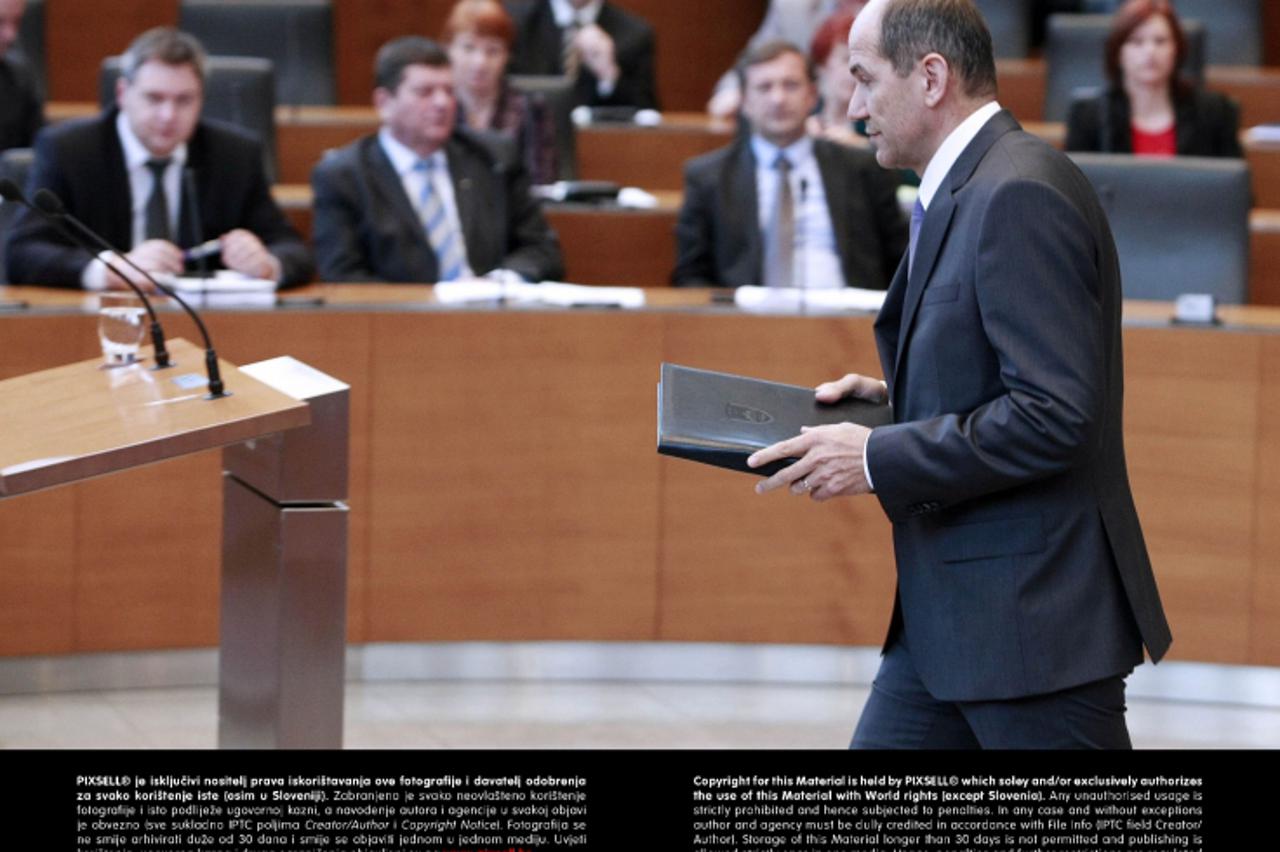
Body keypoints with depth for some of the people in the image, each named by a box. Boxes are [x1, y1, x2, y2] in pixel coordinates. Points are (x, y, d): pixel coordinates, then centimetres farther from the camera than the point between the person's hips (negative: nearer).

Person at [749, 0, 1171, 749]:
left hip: (1033, 616, -10)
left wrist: (880, 459, -19)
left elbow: (1054, 413, -24)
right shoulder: (969, 190, 15)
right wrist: (895, 396, 9)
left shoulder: (1020, 196, -18)